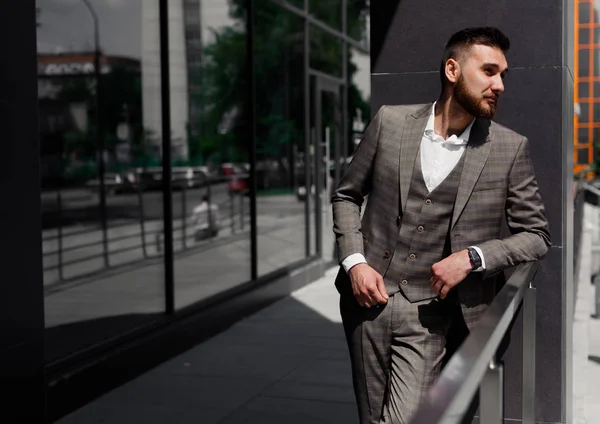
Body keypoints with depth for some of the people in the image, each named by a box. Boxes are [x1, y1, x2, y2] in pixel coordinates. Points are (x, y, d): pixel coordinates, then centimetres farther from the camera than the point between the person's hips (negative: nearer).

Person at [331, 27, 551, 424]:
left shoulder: (510, 148, -4)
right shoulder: (390, 121, -1)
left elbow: (537, 235, 1)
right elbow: (346, 195, 9)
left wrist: (472, 257, -14)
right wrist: (354, 262, -5)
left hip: (428, 312, -2)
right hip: (368, 297, 2)